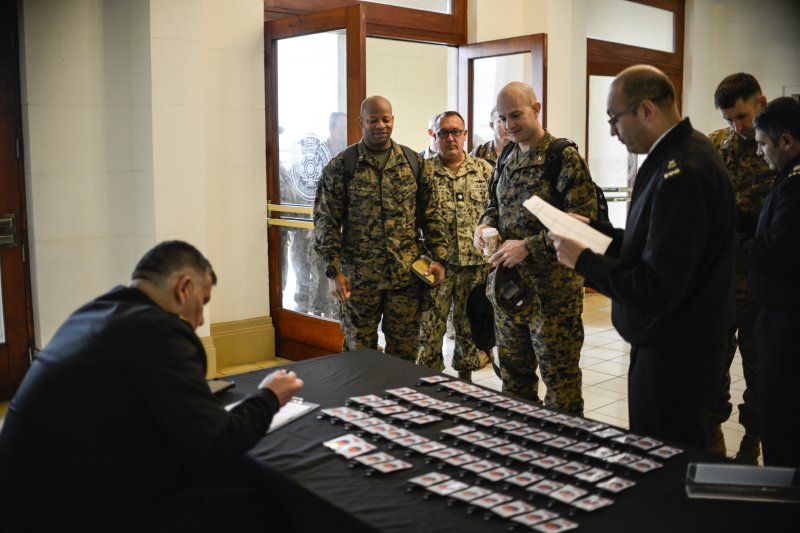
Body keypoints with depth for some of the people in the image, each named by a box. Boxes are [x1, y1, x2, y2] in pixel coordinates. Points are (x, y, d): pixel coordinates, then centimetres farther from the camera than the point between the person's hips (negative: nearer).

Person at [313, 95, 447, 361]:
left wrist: (439, 257, 1)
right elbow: (326, 221, -4)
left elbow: (430, 214, 9)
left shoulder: (414, 162, 6)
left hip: (407, 275, 2)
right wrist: (333, 270, -11)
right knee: (359, 352, 9)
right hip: (358, 277, -2)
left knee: (405, 352, 10)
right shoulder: (340, 166, -2)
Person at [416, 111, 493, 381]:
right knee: (430, 328, 0)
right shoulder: (424, 171, 0)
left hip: (476, 263, 2)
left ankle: (466, 376, 29)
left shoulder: (484, 170, 6)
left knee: (469, 327, 13)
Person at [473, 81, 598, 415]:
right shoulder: (506, 160, 11)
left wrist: (529, 246, -22)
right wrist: (485, 225, 1)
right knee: (513, 373, 17)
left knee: (559, 375, 3)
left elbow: (582, 220, -19)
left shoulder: (565, 158, -11)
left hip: (551, 290, -7)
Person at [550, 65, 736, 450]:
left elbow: (657, 289, -26)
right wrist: (595, 230, 10)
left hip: (674, 356, -10)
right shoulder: (687, 151, 8)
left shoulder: (681, 172, -24)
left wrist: (583, 260, -16)